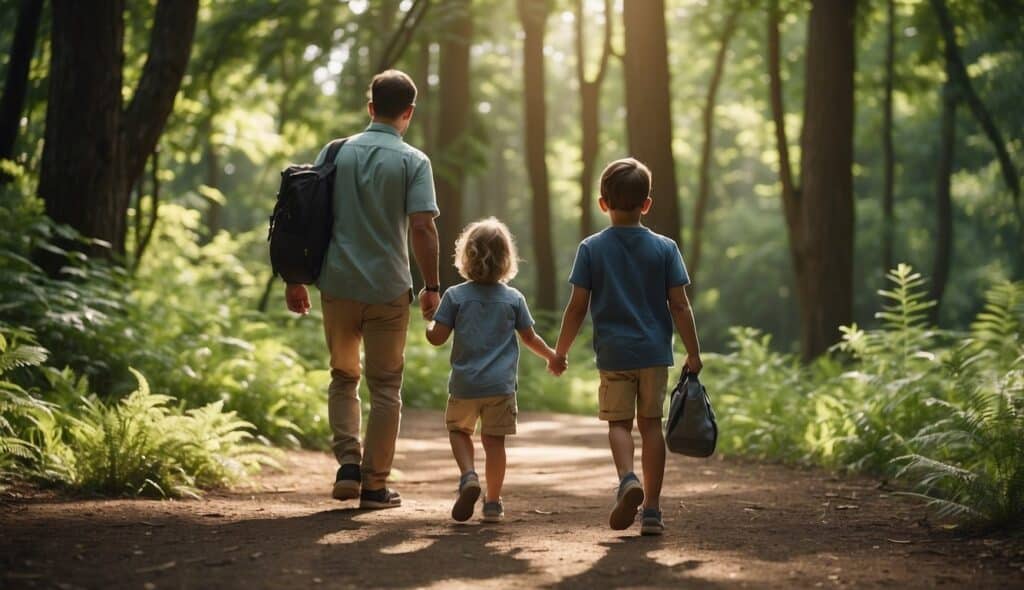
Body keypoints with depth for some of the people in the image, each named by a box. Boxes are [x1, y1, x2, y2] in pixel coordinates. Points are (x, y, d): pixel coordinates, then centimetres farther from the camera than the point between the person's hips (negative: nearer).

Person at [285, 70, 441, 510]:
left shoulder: (335, 153, 4)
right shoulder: (413, 161, -4)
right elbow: (422, 228, -12)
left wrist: (295, 279, 10)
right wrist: (432, 287, -4)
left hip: (338, 284, 2)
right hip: (388, 289, -2)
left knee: (343, 377, 19)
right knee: (385, 387, 8)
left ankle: (348, 464, 4)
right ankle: (374, 485, 9)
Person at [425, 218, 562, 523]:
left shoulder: (455, 295, -3)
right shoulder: (514, 298, 2)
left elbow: (437, 337, -5)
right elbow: (530, 338, 9)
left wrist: (428, 322, 18)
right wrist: (552, 356, 26)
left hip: (464, 384, 0)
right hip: (500, 384, 0)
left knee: (458, 430, 18)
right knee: (494, 441, 5)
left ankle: (468, 476, -6)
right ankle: (493, 503, 7)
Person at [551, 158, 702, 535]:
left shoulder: (591, 249, -2)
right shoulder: (664, 248, 0)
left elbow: (577, 306, -3)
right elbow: (679, 305, -2)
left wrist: (561, 350, 8)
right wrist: (693, 352, 6)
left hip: (613, 352, -1)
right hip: (655, 352, 1)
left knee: (618, 422, 9)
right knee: (651, 424, 8)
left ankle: (628, 479, -19)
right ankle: (652, 508, 8)